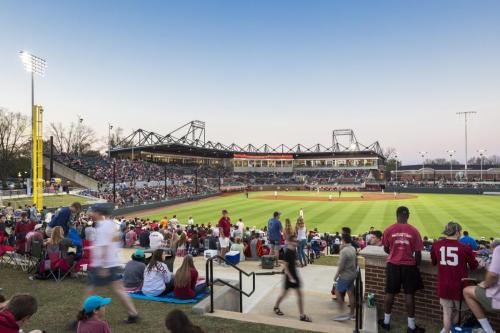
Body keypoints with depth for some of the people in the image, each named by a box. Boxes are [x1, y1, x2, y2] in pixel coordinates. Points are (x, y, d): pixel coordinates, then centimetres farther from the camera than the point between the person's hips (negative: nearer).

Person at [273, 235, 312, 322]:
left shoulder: (294, 251, 2)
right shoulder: (287, 252, -20)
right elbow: (285, 266, -19)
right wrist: (290, 278, -19)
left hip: (295, 275, 7)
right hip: (289, 276, -7)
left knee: (300, 295, 6)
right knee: (285, 293, 10)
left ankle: (302, 315, 12)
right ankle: (276, 307, 35)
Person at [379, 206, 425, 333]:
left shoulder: (388, 230, -6)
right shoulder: (414, 231, -8)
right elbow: (418, 252, -5)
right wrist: (417, 265, 11)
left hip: (393, 265, 1)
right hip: (409, 266, -1)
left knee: (390, 293, 11)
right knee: (409, 295, 9)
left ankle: (386, 322, 25)